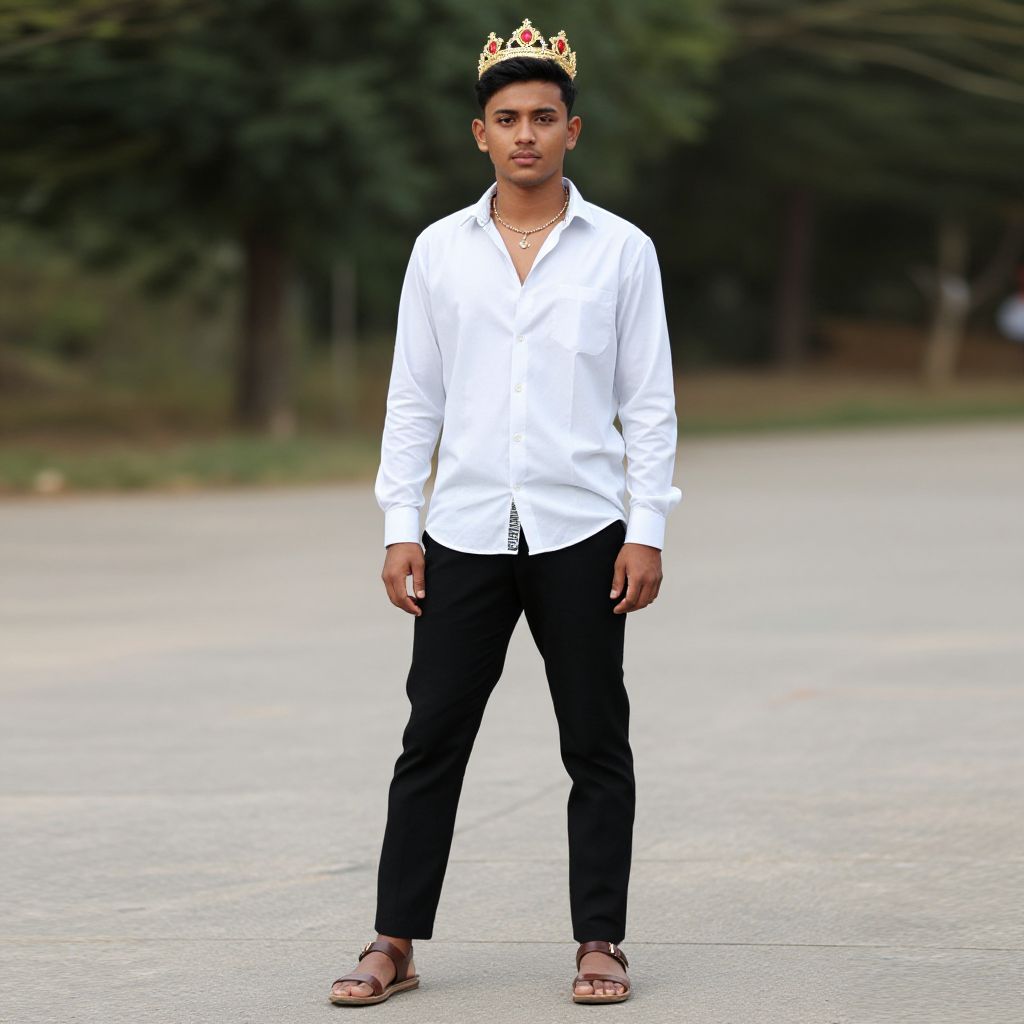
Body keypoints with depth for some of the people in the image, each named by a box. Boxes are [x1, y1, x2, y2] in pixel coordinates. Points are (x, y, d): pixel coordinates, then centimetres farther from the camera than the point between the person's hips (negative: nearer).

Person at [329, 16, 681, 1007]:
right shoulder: (439, 249, 7)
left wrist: (646, 532, -4)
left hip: (582, 533, -1)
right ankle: (395, 942, 8)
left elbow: (649, 403, 3)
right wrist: (399, 529, 2)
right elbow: (412, 399, 8)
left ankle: (599, 943, 10)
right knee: (431, 739, 2)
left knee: (596, 746, 3)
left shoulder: (621, 250, 3)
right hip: (465, 534, 1)